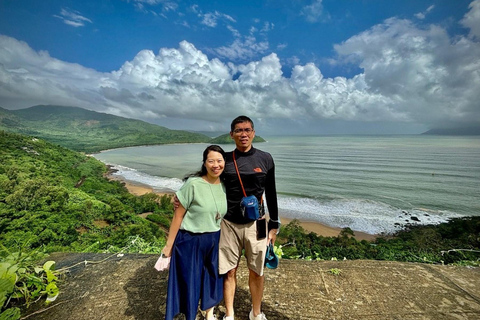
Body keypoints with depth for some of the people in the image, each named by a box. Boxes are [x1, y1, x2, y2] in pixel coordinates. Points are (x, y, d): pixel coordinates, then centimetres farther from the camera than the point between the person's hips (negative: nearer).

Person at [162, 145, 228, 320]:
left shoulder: (225, 185, -4)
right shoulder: (193, 184, -20)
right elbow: (178, 216, -14)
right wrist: (169, 245, -9)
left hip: (214, 240, 5)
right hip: (190, 241, -5)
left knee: (212, 278, 23)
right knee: (189, 281, 13)